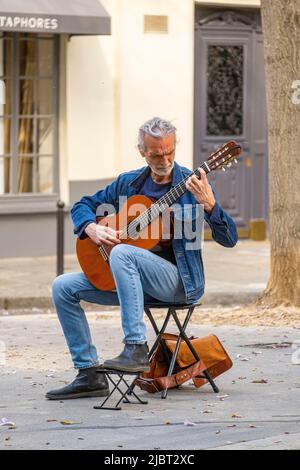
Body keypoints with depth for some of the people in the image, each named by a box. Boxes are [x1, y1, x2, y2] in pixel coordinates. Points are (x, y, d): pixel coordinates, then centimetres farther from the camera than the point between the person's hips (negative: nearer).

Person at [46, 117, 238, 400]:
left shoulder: (191, 185, -5)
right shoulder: (129, 183, 9)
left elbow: (229, 240, -12)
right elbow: (83, 205, 19)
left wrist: (209, 205, -30)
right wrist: (92, 228, -4)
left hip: (179, 281, -6)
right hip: (134, 279, 6)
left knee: (122, 253, -33)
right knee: (63, 287, -4)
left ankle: (136, 349, -34)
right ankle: (89, 375, -4)